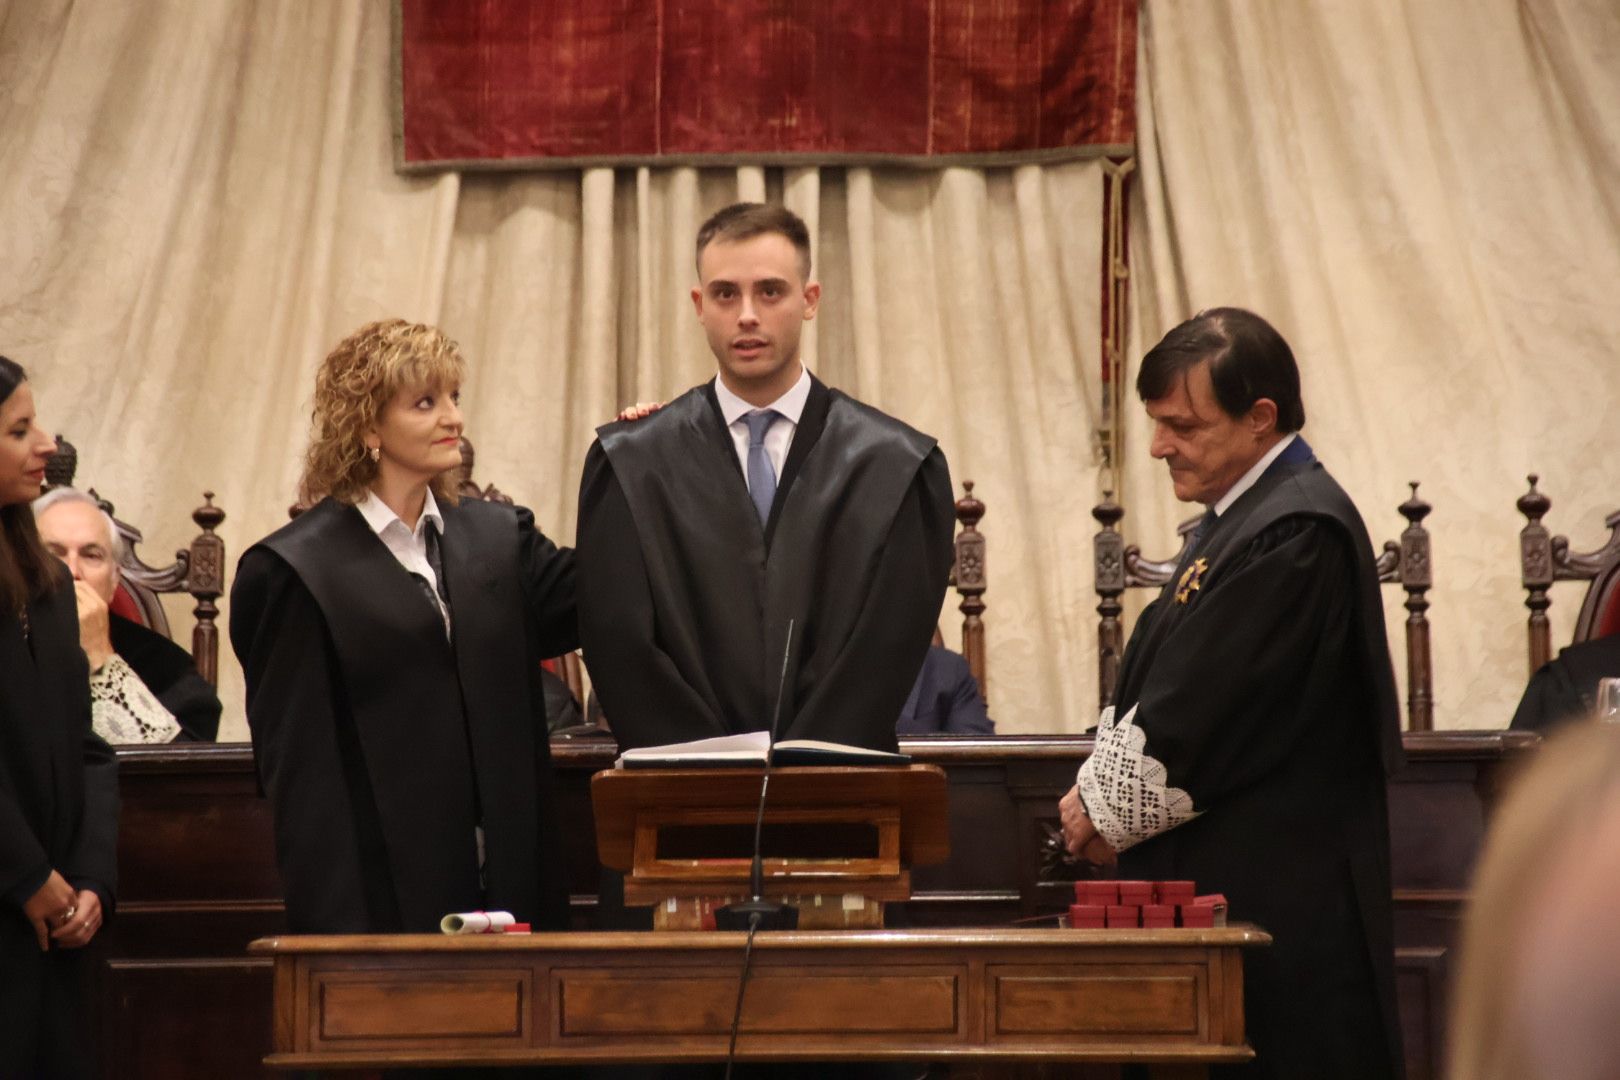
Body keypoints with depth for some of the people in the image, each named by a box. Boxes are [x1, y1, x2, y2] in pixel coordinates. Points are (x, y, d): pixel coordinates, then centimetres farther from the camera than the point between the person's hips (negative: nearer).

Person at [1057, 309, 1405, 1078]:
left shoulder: (1295, 536, -17)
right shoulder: (1244, 516, 16)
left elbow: (1206, 709, -18)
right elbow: (1168, 686, 19)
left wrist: (1109, 810, -5)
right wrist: (1100, 795, 5)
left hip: (1278, 904, -10)